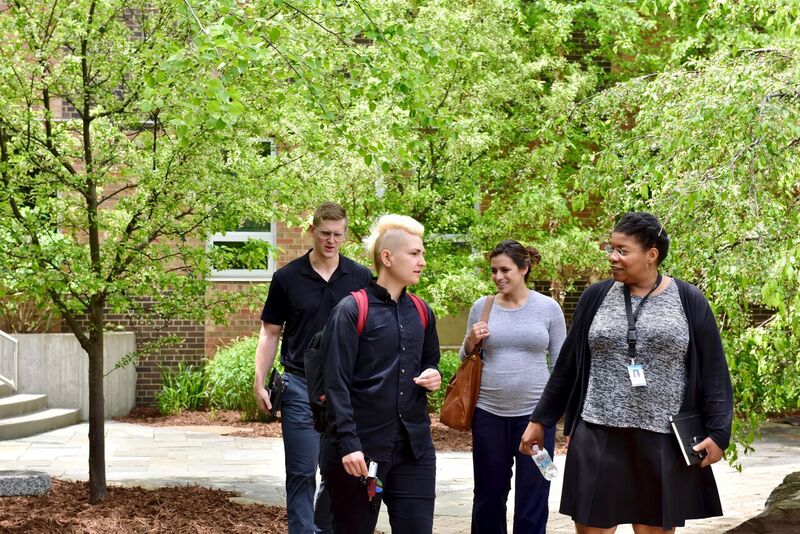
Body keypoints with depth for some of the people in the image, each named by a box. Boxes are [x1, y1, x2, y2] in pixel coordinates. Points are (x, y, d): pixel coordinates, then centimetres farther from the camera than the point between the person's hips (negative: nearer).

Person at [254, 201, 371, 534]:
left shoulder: (361, 278, 2)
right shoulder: (287, 278, -1)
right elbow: (270, 333, 3)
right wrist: (260, 382, -5)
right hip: (301, 386, -1)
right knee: (302, 473, 0)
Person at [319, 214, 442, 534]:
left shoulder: (422, 313, 12)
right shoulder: (351, 311, -8)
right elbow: (337, 383, -12)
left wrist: (433, 377, 1)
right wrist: (348, 443, -21)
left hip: (414, 446, 6)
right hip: (361, 446, -5)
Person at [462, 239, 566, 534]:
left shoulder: (548, 308, -1)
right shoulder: (481, 307, 4)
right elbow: (466, 359, 14)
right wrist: (471, 341, -7)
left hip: (536, 412, -2)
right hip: (489, 412, 2)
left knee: (533, 499, 3)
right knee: (489, 494, 12)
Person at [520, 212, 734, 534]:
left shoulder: (689, 302, 1)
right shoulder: (596, 297, 6)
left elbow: (713, 373, 1)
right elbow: (568, 365, 12)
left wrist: (718, 431, -7)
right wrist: (540, 420, 12)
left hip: (662, 442, -1)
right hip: (598, 437, 2)